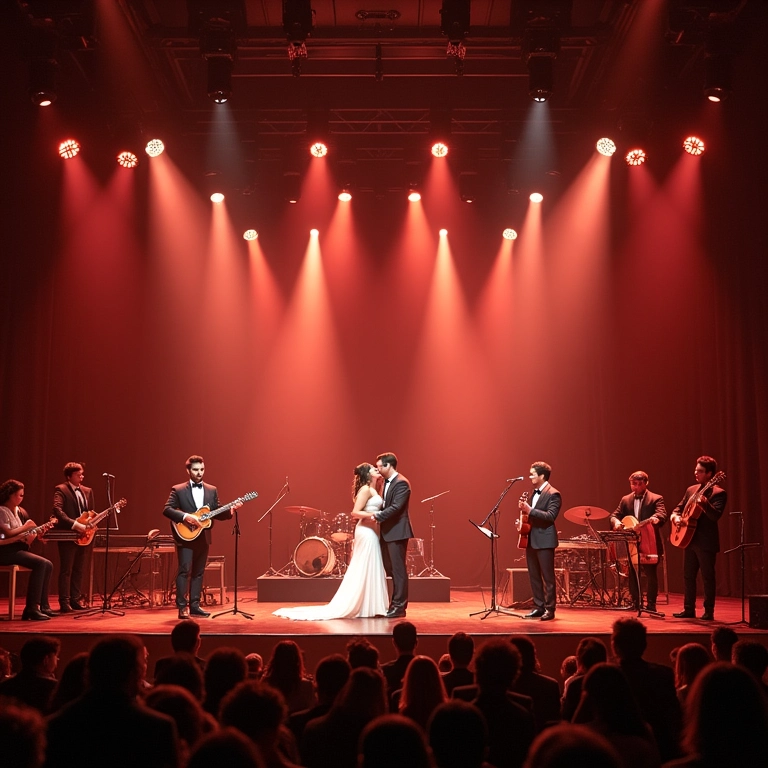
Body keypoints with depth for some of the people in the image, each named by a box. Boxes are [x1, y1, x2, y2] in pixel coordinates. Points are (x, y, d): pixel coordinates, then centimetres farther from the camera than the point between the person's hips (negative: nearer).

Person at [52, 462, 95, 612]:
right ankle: (64, 603, -2)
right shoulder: (61, 490, -5)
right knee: (66, 570, -4)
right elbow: (57, 510, -20)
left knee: (79, 570, 9)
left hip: (84, 536, 6)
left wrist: (91, 523, -2)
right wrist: (75, 524, -27)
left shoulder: (88, 491, 15)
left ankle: (76, 600, 14)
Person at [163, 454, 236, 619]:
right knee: (184, 570, -9)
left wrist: (231, 509, -8)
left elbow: (216, 514, 10)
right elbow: (167, 509, -11)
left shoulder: (212, 490, 11)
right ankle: (182, 607, -7)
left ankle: (194, 605, 14)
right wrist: (185, 516, -23)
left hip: (203, 537, 5)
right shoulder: (178, 490, -2)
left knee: (198, 572, 8)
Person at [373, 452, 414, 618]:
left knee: (398, 569, -4)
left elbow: (396, 507, -23)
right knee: (389, 569, 13)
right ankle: (395, 604, 20)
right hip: (387, 532, 10)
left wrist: (377, 516, -24)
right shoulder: (387, 482, 15)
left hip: (397, 532, -10)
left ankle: (399, 607, 2)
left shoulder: (401, 483, -14)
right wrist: (376, 514, 2)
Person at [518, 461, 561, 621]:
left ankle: (549, 609, 3)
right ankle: (538, 607, 18)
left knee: (547, 576, -2)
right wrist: (525, 510, 7)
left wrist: (530, 510, -26)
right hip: (531, 540, 9)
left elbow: (551, 516, -21)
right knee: (534, 576, 11)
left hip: (544, 540, -9)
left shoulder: (553, 494, -10)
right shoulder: (534, 493, 16)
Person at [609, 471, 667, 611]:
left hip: (649, 543, -4)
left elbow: (662, 515, -17)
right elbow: (614, 515, 9)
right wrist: (616, 521, -15)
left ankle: (651, 604, 6)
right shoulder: (625, 500, 13)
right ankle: (636, 603, 19)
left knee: (651, 575, -4)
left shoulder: (656, 499, 0)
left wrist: (656, 519, -40)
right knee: (632, 574, 9)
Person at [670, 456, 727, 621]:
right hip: (690, 539, 7)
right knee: (688, 575, 11)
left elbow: (716, 515, -21)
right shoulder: (691, 490, 12)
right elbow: (679, 507, 18)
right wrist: (675, 516, -4)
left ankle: (709, 612, 7)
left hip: (706, 542, -7)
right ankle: (689, 609, 19)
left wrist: (704, 503, -39)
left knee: (707, 576, -1)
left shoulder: (718, 493, -9)